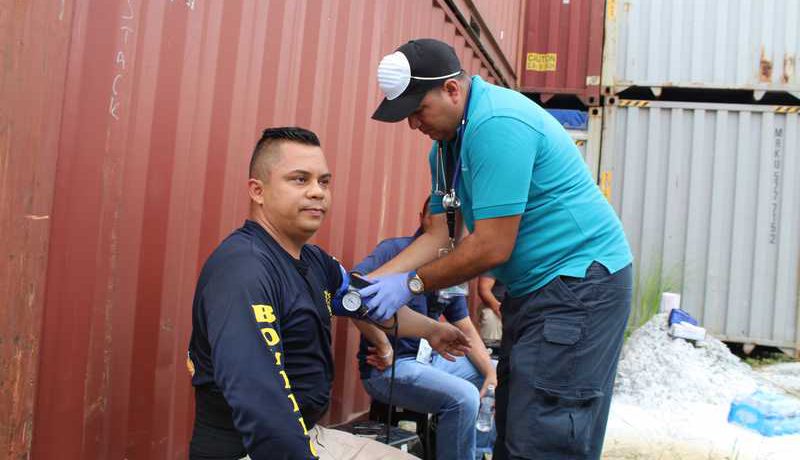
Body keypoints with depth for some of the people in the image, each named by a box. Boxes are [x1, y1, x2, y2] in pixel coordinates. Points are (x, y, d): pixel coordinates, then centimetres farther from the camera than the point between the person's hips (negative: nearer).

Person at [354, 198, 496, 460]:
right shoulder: (395, 250, -13)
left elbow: (466, 330, 14)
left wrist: (491, 373, 0)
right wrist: (384, 348, -25)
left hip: (431, 358, 9)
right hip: (389, 367, -8)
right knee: (464, 397, -28)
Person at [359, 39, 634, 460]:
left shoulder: (497, 125, -23)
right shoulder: (447, 143, 7)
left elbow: (492, 248, -24)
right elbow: (439, 235, 6)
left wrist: (412, 284, -12)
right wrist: (367, 282, -4)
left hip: (579, 283, -10)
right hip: (530, 288, 10)